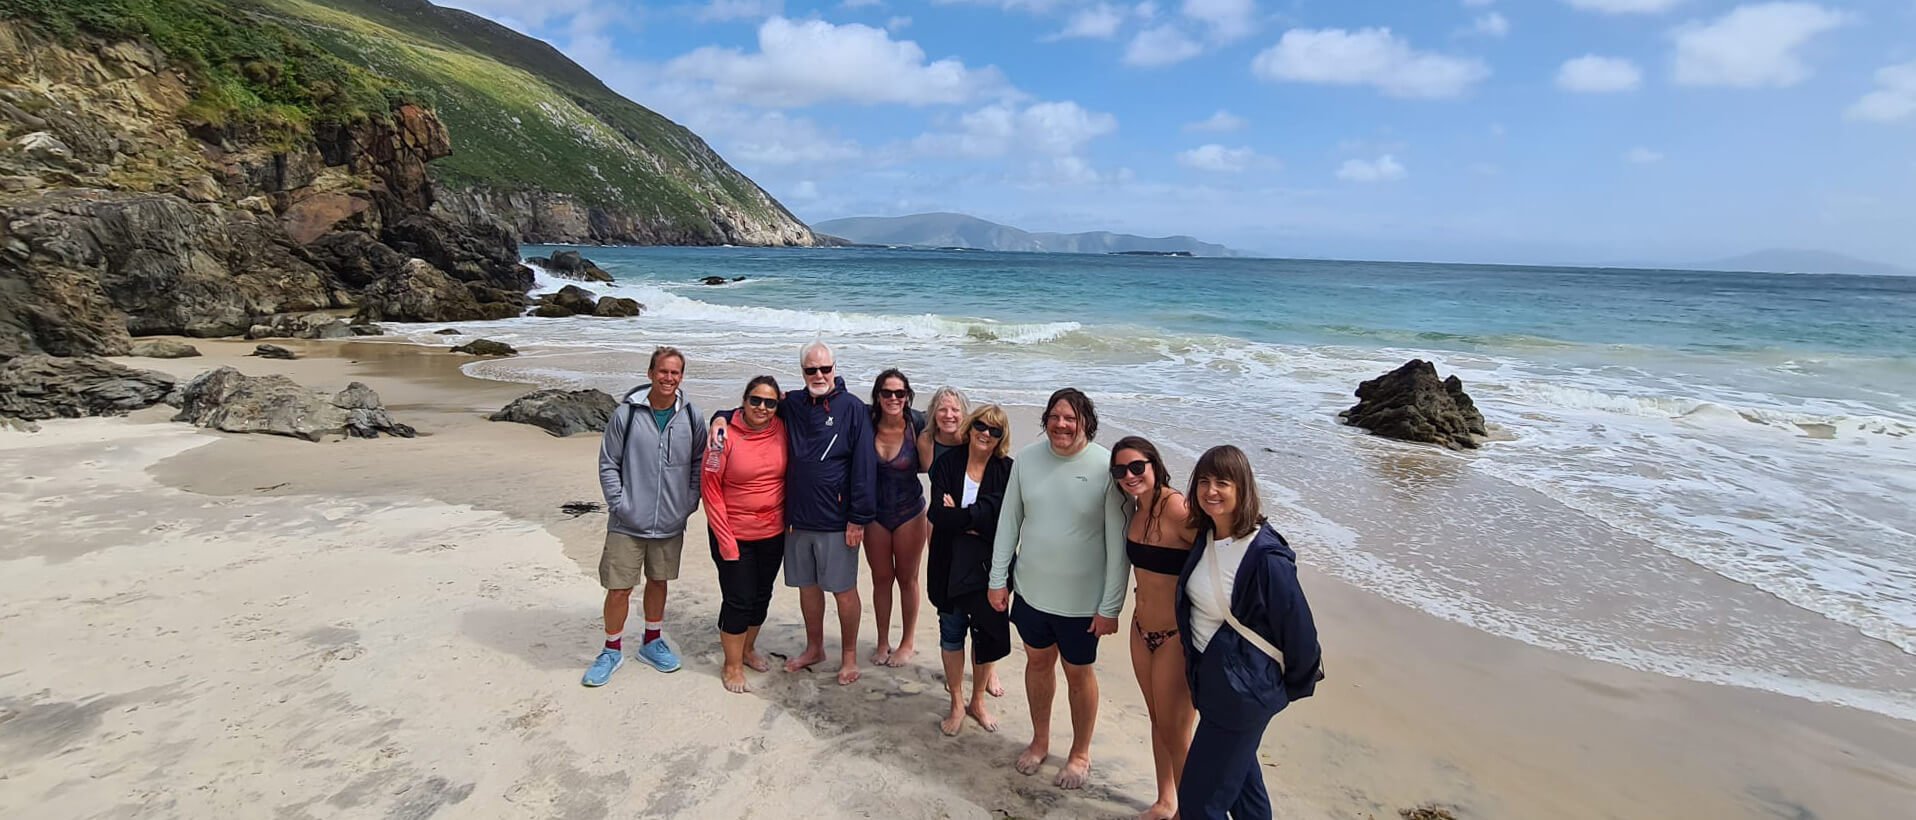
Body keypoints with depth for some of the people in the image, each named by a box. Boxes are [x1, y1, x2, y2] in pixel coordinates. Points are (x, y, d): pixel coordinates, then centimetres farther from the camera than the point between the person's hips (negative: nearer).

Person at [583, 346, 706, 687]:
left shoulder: (691, 417, -2)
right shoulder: (626, 413, -9)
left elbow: (699, 464, 8)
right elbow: (608, 464, -3)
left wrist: (689, 503, 0)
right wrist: (619, 504, -9)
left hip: (670, 524, 3)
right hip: (627, 523, -2)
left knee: (659, 582, 18)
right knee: (618, 588, 3)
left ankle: (652, 642, 37)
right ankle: (612, 650, 25)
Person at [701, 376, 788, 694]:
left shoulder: (782, 430, -6)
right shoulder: (726, 436, -16)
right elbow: (710, 489, -12)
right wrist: (726, 541, -13)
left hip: (773, 533, 4)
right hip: (735, 533, -4)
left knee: (761, 595, 18)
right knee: (738, 599, 3)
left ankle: (748, 649, 41)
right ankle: (732, 665, 23)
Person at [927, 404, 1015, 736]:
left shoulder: (1008, 470, -5)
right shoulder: (947, 463, -4)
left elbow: (1000, 513, -18)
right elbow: (938, 514, -14)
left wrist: (960, 516, -19)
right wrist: (977, 521, -19)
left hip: (990, 566, 0)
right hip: (951, 565, 1)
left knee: (986, 634, 10)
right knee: (951, 633, 13)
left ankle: (978, 702, 32)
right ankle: (957, 703, 32)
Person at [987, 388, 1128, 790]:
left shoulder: (1107, 467, -18)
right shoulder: (1027, 458, -6)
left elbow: (1118, 543, -14)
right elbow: (1008, 521, 3)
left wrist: (1111, 606, -12)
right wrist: (998, 579, 4)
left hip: (1082, 600, -4)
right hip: (1030, 590, 4)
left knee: (1078, 673, 14)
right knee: (1038, 662, 21)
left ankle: (1080, 753, 38)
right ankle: (1040, 740, 44)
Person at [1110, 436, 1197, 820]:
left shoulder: (1175, 508, -22)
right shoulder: (1136, 509, 4)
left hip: (1177, 636, -8)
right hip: (1142, 629, 8)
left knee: (1174, 734, 6)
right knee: (1156, 719, 22)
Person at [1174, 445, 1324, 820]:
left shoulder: (1265, 556, -26)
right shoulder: (1205, 536, -2)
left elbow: (1297, 624, -17)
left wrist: (1296, 685, -4)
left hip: (1244, 690, -8)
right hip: (1208, 676, 8)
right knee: (1240, 775, 27)